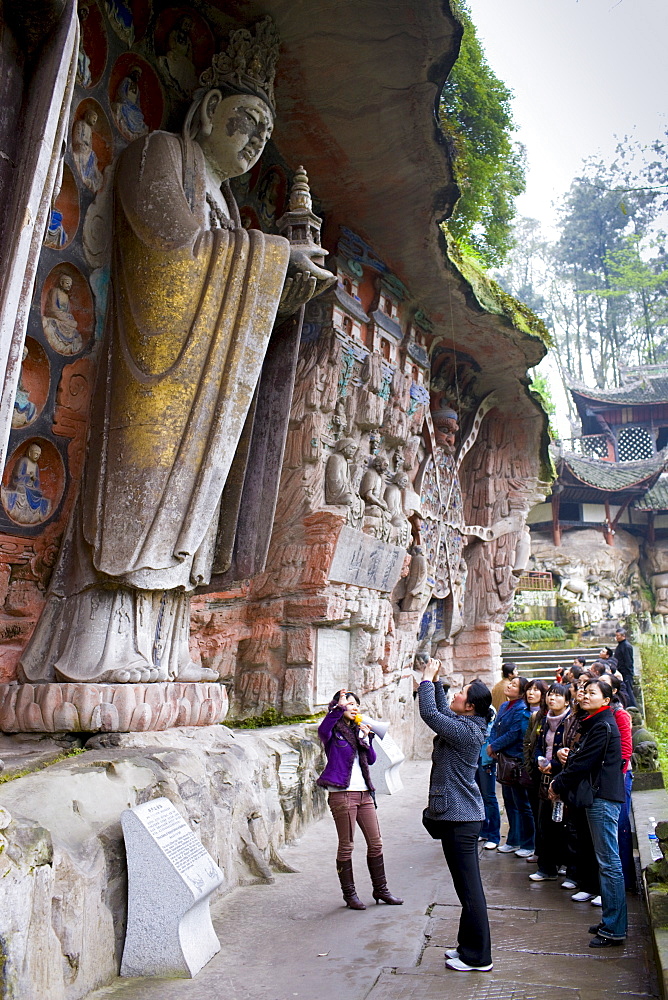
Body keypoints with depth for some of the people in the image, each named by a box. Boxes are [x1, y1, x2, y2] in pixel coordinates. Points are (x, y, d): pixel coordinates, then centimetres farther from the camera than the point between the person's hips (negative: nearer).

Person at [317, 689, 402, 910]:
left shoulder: (357, 730, 16)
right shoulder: (334, 731, -4)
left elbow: (371, 759, 12)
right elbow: (322, 730, -30)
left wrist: (366, 737, -1)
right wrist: (339, 707, -33)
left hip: (364, 793, 7)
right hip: (342, 793, -7)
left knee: (375, 843, 11)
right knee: (346, 846, 2)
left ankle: (381, 889, 24)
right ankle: (349, 894, 16)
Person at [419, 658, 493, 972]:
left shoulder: (465, 731, -21)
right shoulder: (468, 725, 7)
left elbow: (429, 713, -24)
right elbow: (442, 710, 23)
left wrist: (427, 679, -12)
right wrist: (433, 681, 15)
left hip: (459, 817, -10)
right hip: (462, 814, 10)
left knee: (468, 887, 1)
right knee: (467, 886, 19)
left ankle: (477, 957, 12)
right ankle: (469, 945, 31)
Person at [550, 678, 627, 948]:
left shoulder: (603, 726, -15)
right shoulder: (595, 724, 16)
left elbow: (584, 762, -16)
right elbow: (581, 758, 16)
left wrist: (558, 785, -5)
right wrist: (560, 782, 4)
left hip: (603, 798, -10)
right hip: (598, 796, 10)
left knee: (609, 862, -4)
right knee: (606, 861, 15)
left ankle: (614, 929, 3)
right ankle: (611, 922, 24)